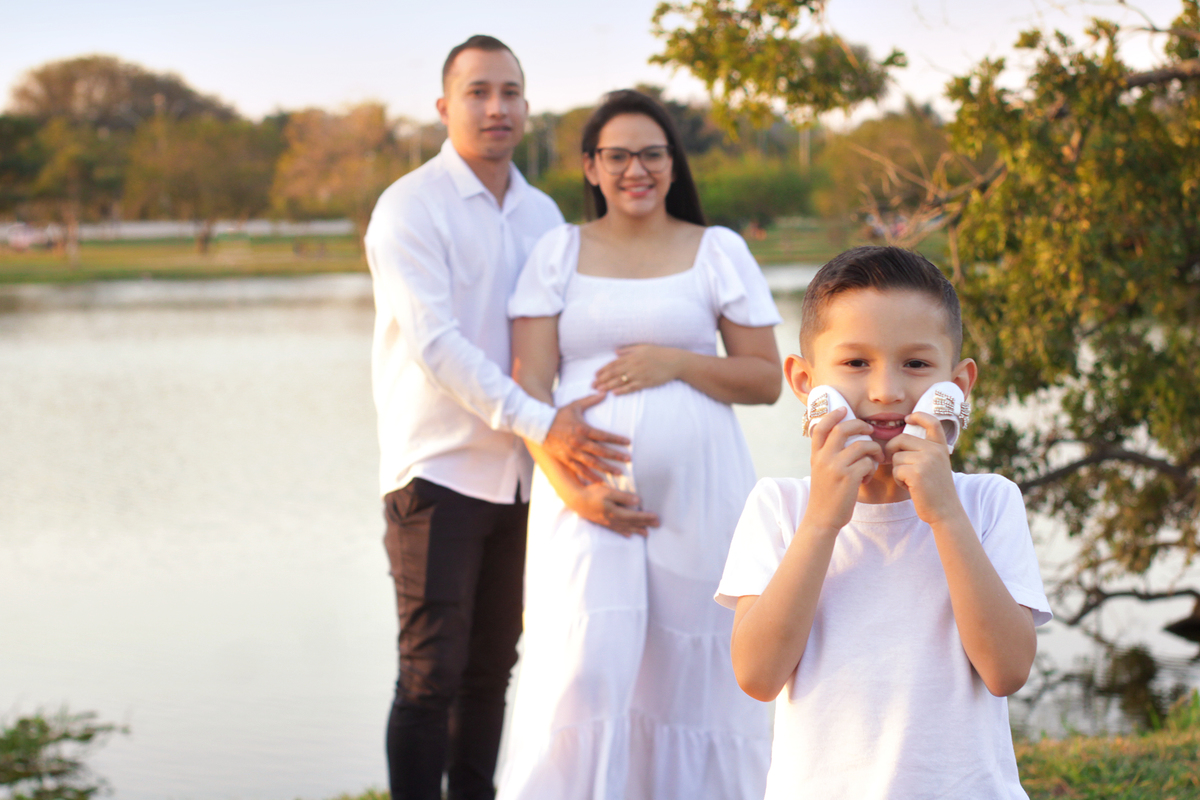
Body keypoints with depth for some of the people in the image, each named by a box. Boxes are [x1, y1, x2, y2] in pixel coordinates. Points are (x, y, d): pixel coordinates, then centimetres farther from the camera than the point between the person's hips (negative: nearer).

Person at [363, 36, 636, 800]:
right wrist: (537, 422, -26)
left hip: (519, 477, 6)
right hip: (438, 471, -6)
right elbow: (434, 342, -18)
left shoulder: (543, 214, 11)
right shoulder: (411, 206, -8)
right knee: (432, 674, -7)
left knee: (492, 670, 11)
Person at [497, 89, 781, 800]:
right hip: (587, 486, 0)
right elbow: (530, 383, 1)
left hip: (695, 489, 1)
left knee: (689, 677, 1)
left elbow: (766, 379, 6)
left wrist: (676, 362, -10)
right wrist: (572, 488, -12)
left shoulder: (718, 251, 8)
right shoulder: (561, 252, 9)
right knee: (587, 670, -12)